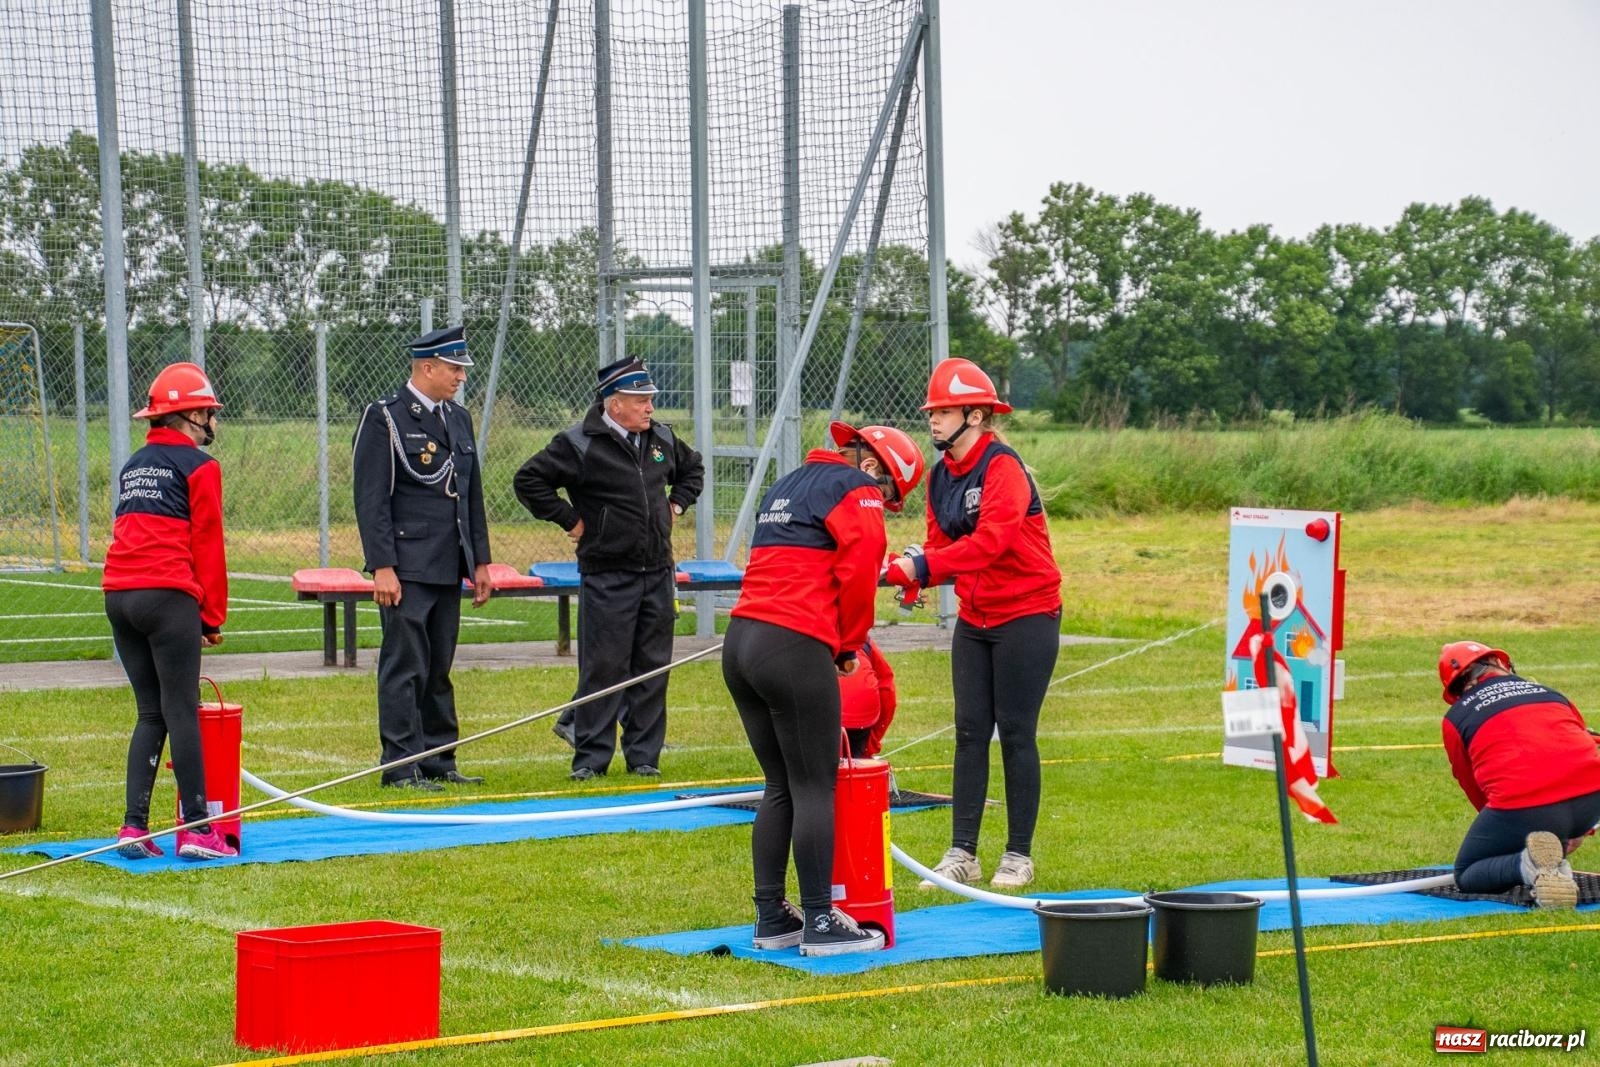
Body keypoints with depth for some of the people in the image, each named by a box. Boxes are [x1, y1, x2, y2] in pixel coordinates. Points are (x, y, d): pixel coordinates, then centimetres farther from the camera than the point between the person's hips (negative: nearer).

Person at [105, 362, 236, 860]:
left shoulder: (133, 466, 21)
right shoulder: (198, 466, -1)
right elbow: (207, 544, -4)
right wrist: (213, 616, 2)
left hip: (118, 594, 7)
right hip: (168, 594, -7)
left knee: (150, 713, 11)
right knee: (182, 711, -7)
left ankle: (135, 827, 3)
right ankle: (197, 830, -8)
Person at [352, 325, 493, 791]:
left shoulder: (458, 419, 15)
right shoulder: (384, 419, -8)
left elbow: (472, 495, 21)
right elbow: (371, 499, -12)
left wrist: (480, 561, 16)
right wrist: (382, 567, -17)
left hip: (448, 569, 7)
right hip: (406, 570, -7)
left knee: (439, 669, 11)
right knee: (405, 667, -6)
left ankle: (438, 760, 17)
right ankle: (401, 766, -2)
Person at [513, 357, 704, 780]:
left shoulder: (662, 439, 9)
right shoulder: (579, 445, -10)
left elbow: (692, 468, 30)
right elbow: (528, 480, -9)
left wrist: (675, 506, 15)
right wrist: (569, 520, -9)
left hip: (657, 572, 6)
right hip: (607, 575, -6)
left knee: (653, 667, 7)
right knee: (603, 667, -5)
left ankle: (644, 756, 14)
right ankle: (591, 757, 3)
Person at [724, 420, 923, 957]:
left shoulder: (786, 485, 26)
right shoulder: (855, 491, -1)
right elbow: (857, 574, -12)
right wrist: (849, 648, 3)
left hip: (740, 642, 9)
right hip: (796, 650, -9)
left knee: (780, 787, 15)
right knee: (815, 788, -3)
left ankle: (771, 918, 16)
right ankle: (820, 923, -1)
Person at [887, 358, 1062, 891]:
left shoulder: (1002, 467, -17)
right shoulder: (941, 476, 7)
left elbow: (991, 540, -29)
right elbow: (942, 546, 6)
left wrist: (923, 565, -34)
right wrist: (909, 571, -15)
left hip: (1026, 615, -7)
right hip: (973, 620, 7)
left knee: (1015, 732, -2)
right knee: (970, 732, 5)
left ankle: (1018, 855, 8)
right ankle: (962, 853, 8)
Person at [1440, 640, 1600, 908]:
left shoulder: (1456, 718, 18)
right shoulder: (1549, 693, 27)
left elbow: (1476, 790, 24)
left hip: (1522, 806, -4)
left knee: (1466, 876, 19)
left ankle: (1527, 865, -14)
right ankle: (1555, 863, 4)